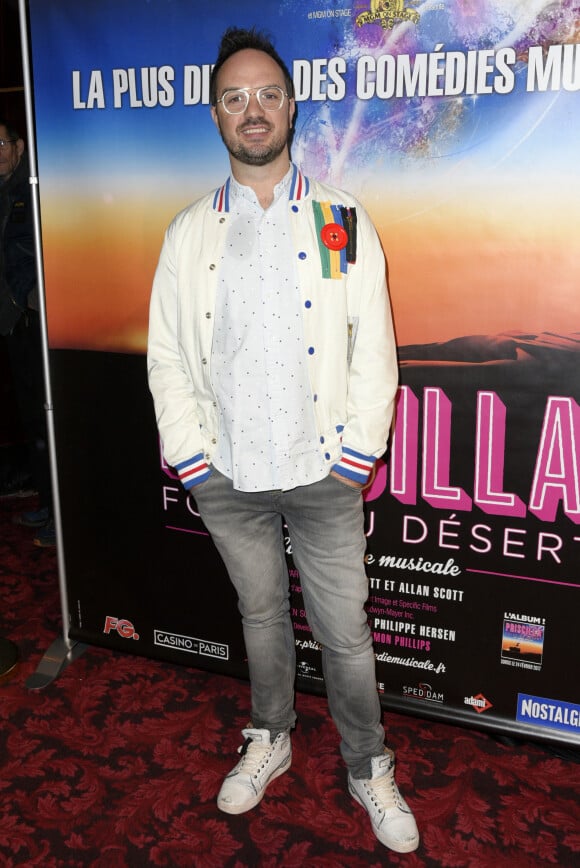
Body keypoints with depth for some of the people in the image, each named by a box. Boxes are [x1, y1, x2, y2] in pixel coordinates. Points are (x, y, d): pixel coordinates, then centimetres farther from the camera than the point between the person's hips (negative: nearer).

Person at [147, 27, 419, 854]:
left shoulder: (344, 221, 0)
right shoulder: (188, 233, 4)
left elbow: (374, 348, -2)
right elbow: (166, 353, 5)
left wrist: (355, 456, -7)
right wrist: (192, 457, -2)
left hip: (323, 475, -1)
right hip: (227, 476, 2)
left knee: (345, 632, 7)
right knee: (261, 615, 19)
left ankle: (370, 770, 29)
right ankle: (270, 740, 41)